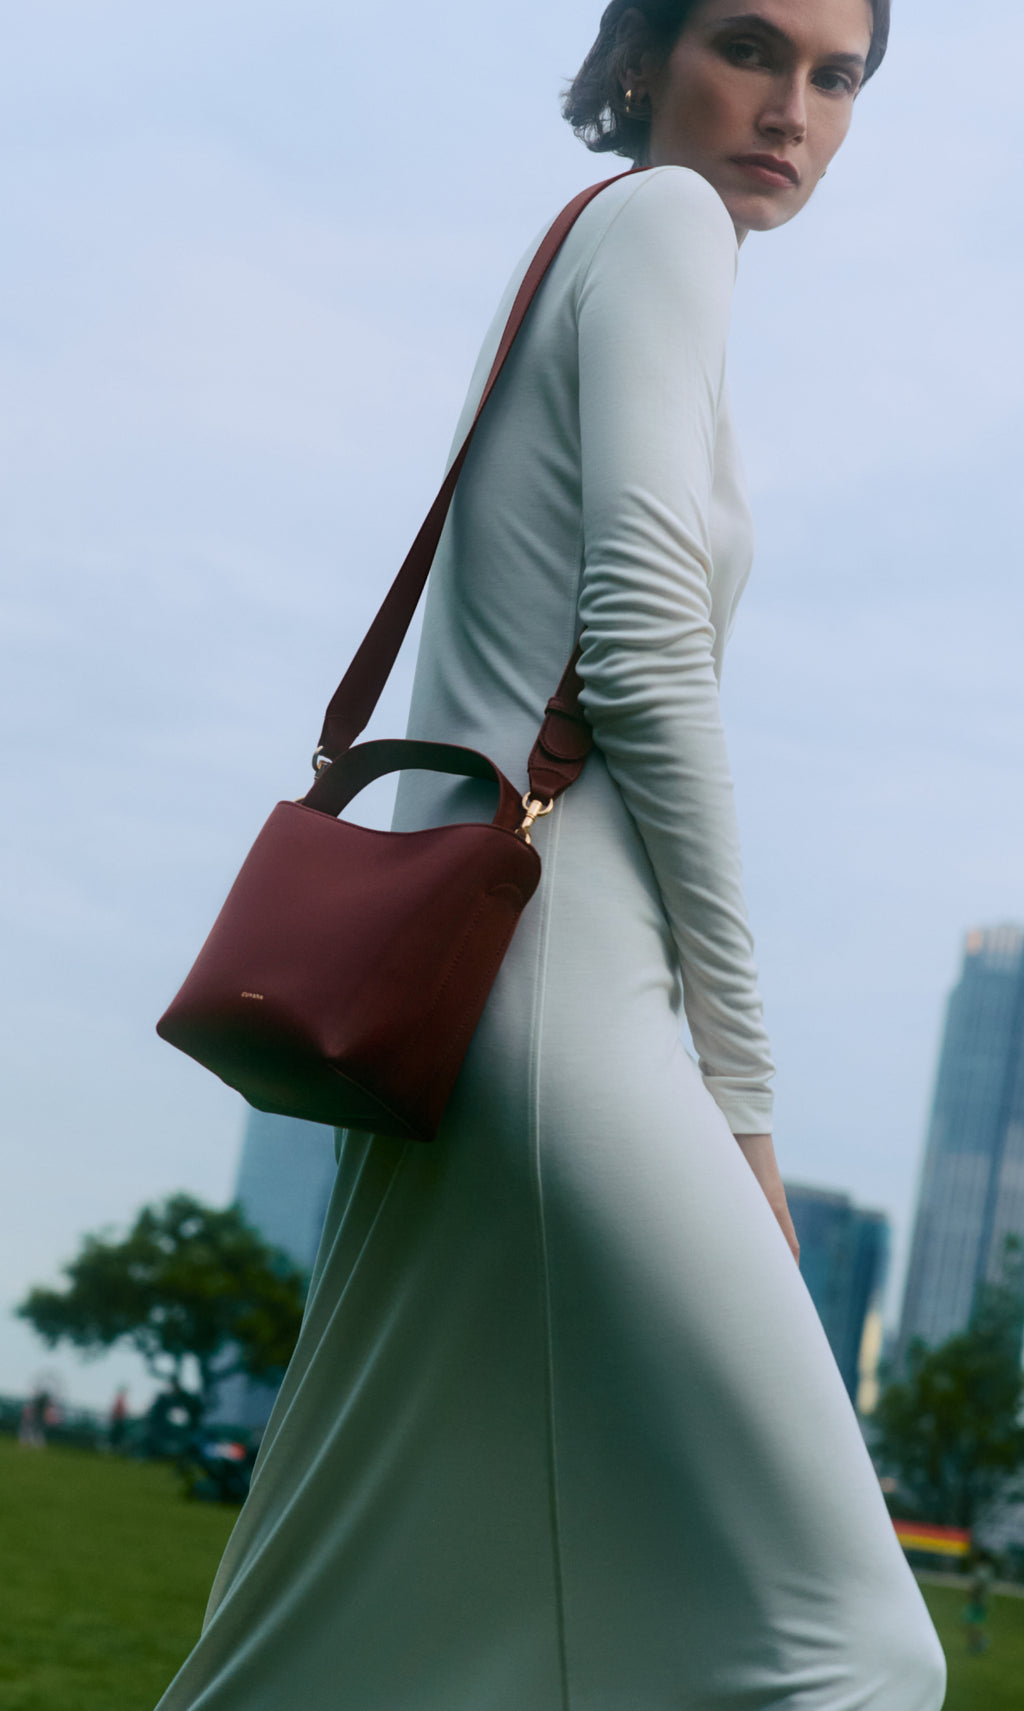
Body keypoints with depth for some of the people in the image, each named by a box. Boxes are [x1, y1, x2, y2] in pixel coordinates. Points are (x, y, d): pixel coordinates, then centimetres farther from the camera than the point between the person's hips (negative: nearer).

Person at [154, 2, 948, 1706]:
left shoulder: (557, 276, 27)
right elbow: (642, 644, -12)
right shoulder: (662, 220, 1)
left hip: (446, 980, 10)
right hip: (555, 974, -10)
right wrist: (743, 1076, -10)